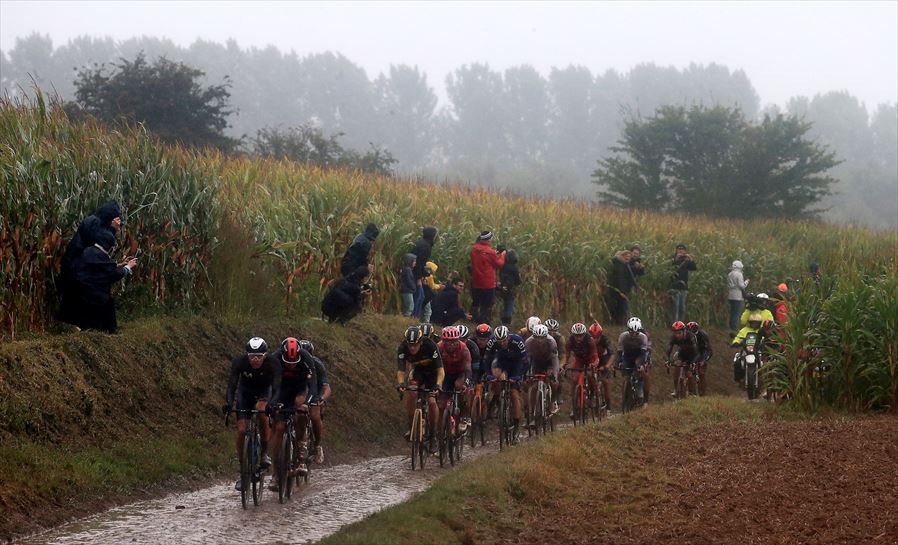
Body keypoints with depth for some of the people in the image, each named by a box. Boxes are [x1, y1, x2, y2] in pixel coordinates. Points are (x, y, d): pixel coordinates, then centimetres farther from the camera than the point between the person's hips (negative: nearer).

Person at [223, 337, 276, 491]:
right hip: (245, 390, 1)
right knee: (241, 430, -11)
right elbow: (232, 384, -34)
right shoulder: (239, 362, -29)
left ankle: (264, 452, -16)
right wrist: (228, 403, -50)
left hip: (264, 390, -1)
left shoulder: (271, 363, -31)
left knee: (261, 409, -35)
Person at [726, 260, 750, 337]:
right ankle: (734, 330, -11)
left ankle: (731, 330, 17)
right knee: (737, 313, -7)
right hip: (738, 297, -8)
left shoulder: (729, 275, 11)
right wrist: (746, 281, 1)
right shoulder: (738, 274, -12)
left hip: (730, 296, 8)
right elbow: (741, 286, -15)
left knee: (732, 313, 13)